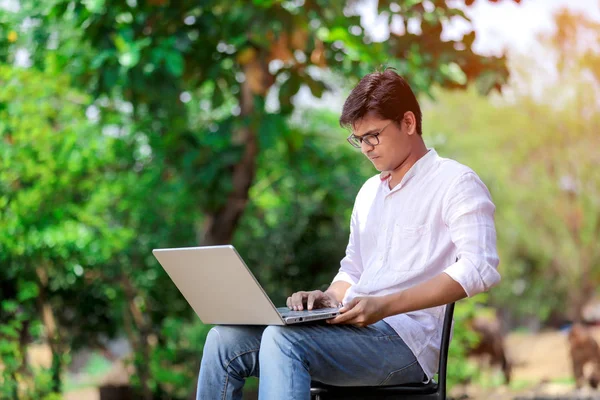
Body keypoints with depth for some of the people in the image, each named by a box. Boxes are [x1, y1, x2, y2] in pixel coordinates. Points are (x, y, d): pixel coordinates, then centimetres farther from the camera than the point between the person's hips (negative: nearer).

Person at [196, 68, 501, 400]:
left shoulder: (455, 183, -2)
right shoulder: (369, 192, 24)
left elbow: (480, 268, -18)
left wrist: (385, 305, -25)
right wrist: (329, 299, 4)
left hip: (406, 340, -7)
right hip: (355, 329, 8)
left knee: (283, 340, -32)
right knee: (225, 339, -12)